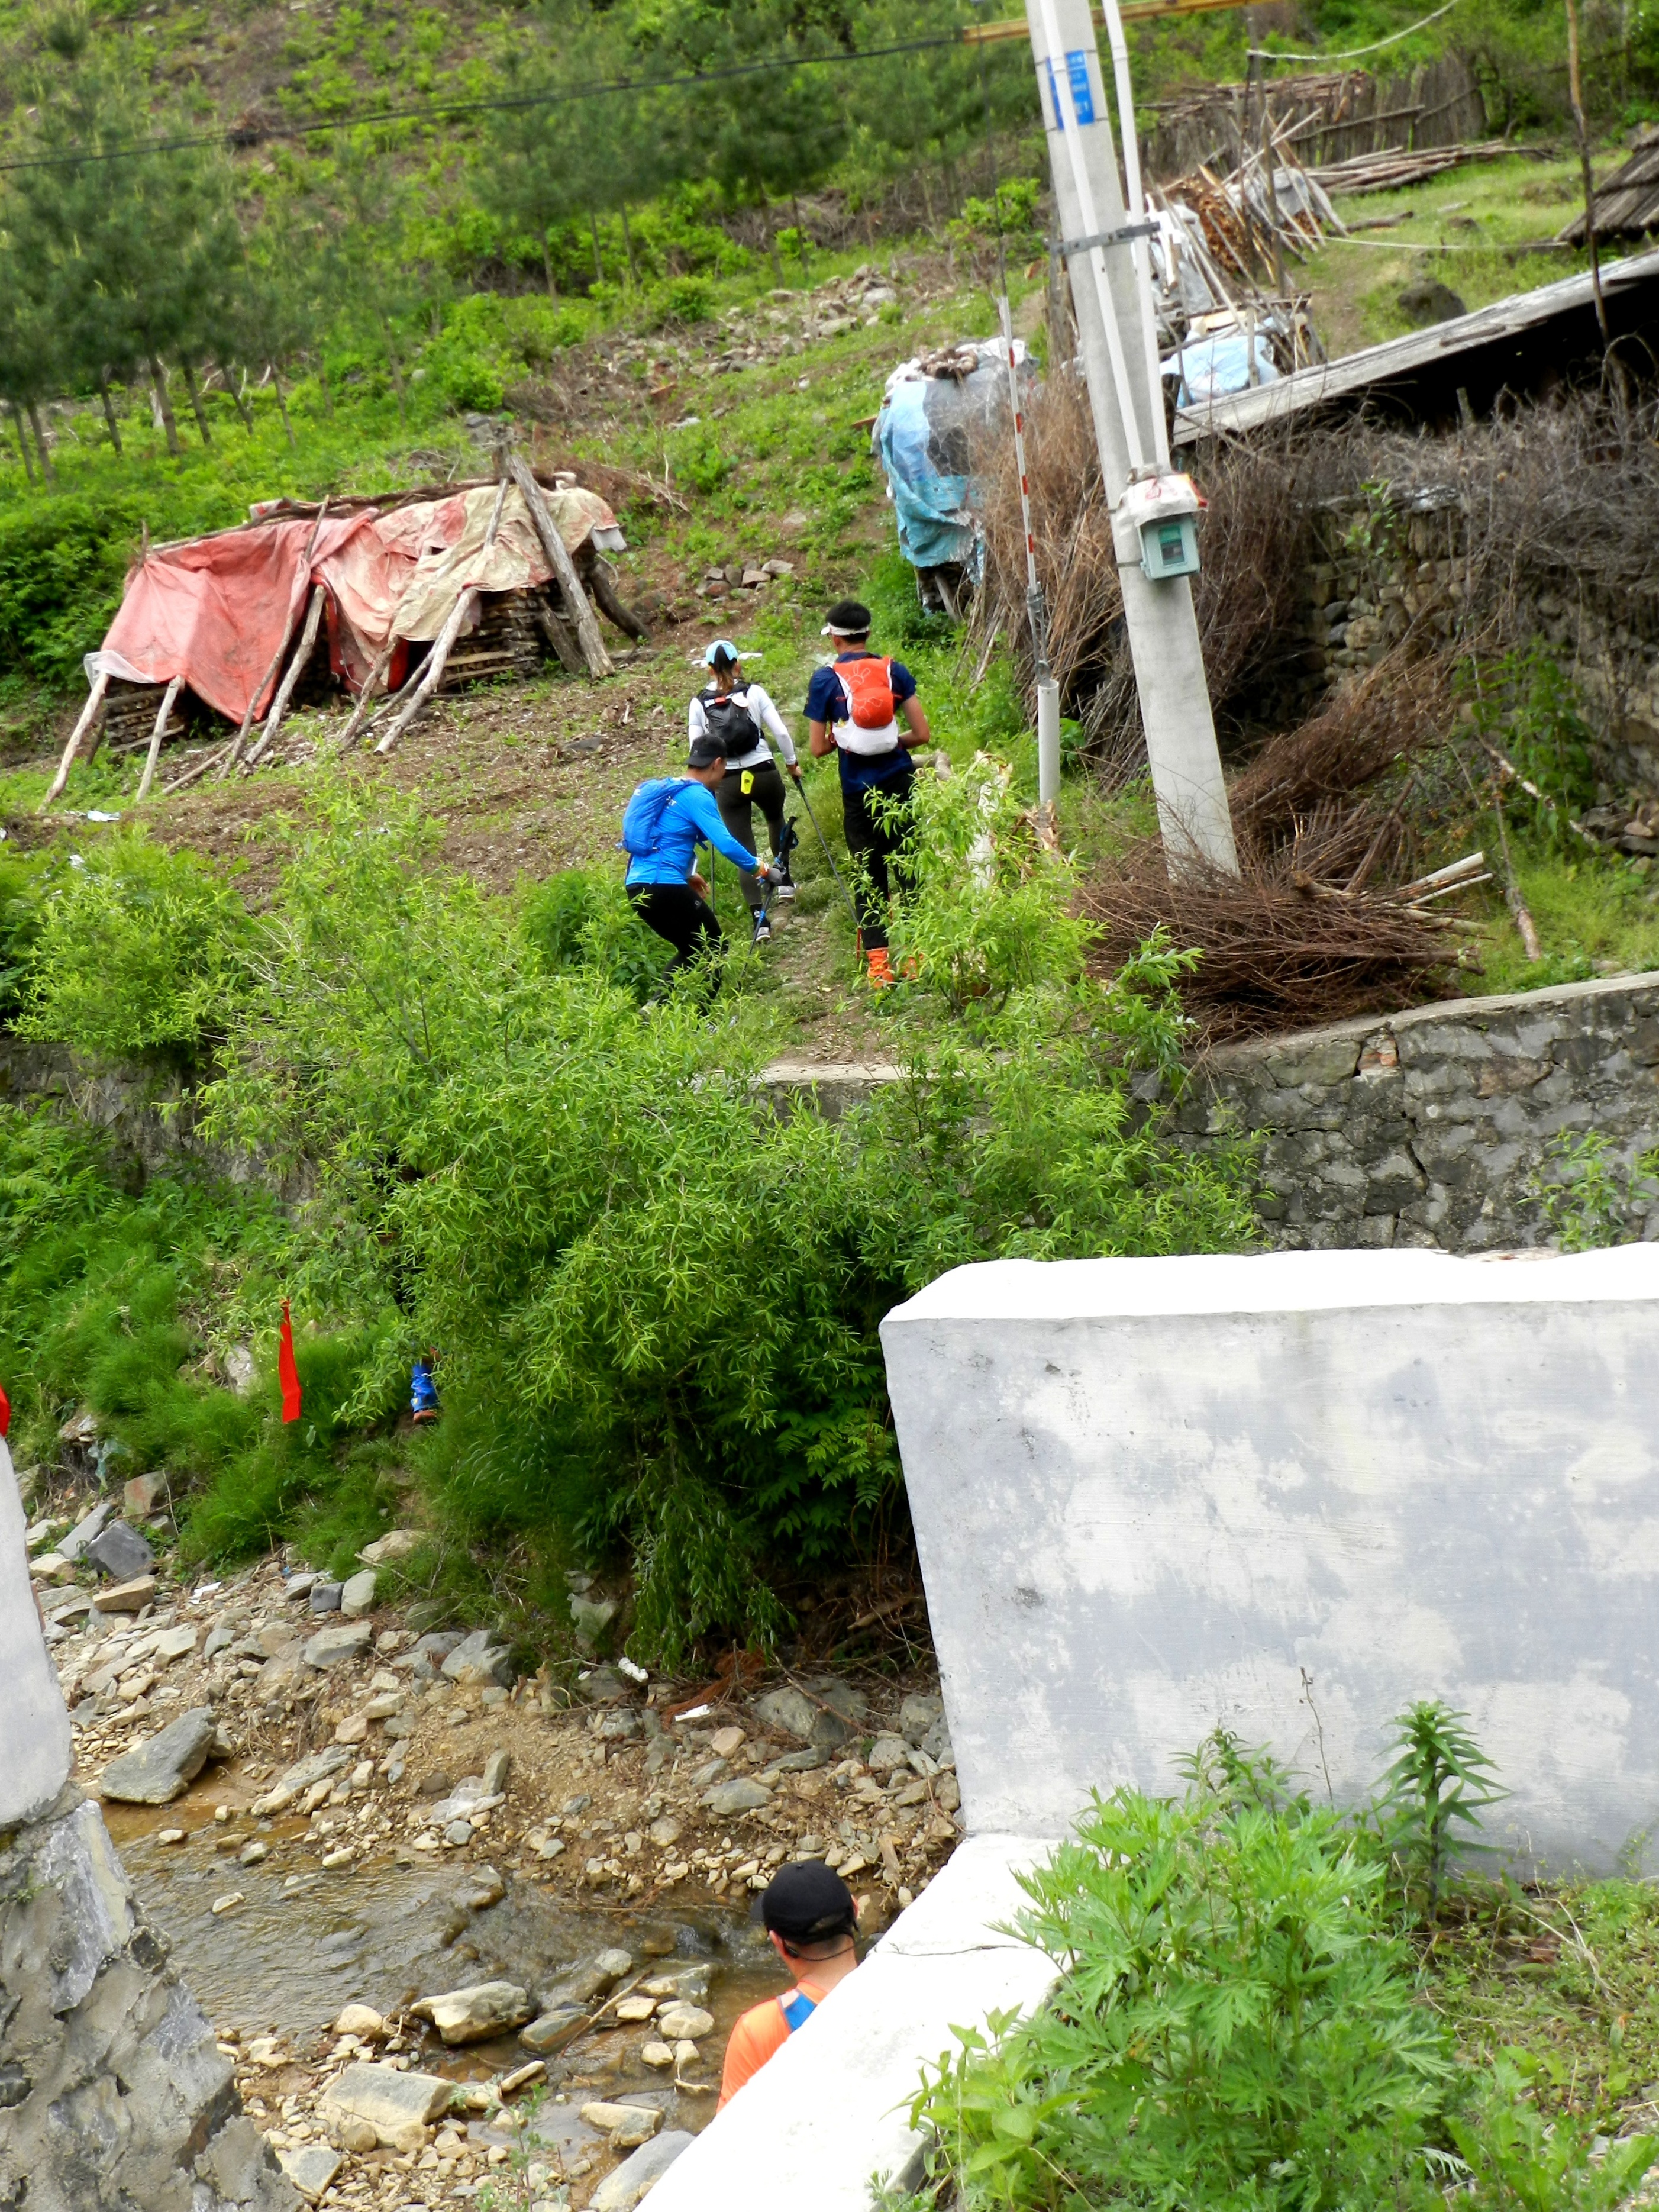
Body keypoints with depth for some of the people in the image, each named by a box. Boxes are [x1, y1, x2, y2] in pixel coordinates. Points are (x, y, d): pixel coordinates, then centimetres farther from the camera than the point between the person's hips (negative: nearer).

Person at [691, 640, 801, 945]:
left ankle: (759, 918, -7)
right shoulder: (753, 692, -2)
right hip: (764, 773, 0)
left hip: (728, 781, 0)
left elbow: (697, 748, 1)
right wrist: (792, 762, 11)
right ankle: (784, 879, 34)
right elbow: (781, 732, -5)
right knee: (776, 818, 34)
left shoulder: (699, 703, 1)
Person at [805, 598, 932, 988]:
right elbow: (922, 734, -1)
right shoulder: (895, 671, 1)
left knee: (870, 879, 7)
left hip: (859, 792, -1)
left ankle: (878, 964, 3)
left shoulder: (825, 680, -3)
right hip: (901, 785, 1)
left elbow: (818, 748, -3)